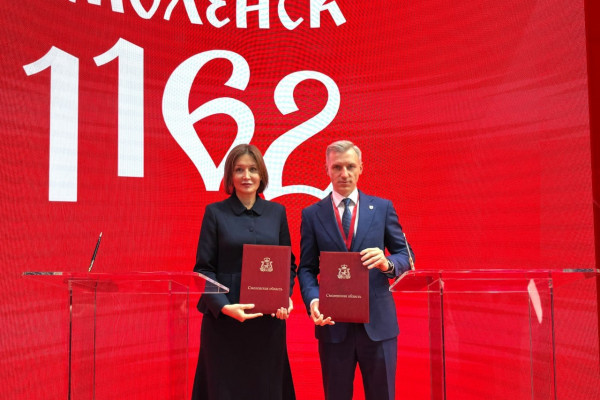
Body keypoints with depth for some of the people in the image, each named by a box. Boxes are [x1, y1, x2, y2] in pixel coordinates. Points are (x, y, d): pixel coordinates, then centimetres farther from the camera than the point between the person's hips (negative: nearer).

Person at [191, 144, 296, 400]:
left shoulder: (277, 212, 7)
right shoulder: (215, 212, 0)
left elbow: (288, 263, 10)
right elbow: (203, 268, -3)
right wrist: (224, 306, -16)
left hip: (269, 320, 2)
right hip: (224, 320, -2)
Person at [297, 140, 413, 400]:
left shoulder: (383, 207, 3)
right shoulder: (312, 214, 3)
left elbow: (406, 255, 5)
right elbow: (306, 268, 2)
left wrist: (387, 263, -17)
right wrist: (313, 300, -16)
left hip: (378, 321, 0)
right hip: (333, 322, 0)